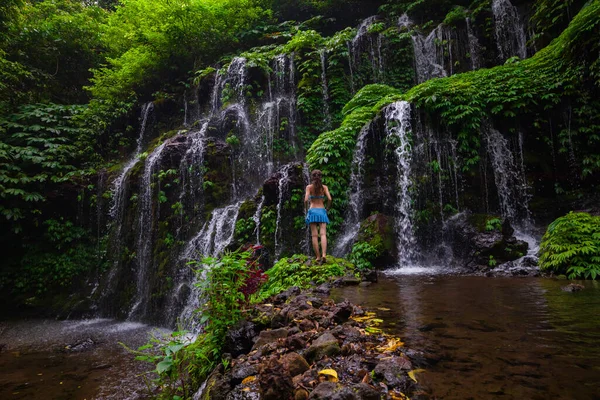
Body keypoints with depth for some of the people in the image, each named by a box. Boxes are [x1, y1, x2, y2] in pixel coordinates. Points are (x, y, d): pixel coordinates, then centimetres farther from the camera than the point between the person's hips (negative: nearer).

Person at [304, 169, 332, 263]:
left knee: (314, 235, -1)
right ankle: (324, 255, -23)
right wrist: (327, 208, 9)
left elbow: (306, 200, -10)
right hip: (322, 211, 1)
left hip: (312, 211, -1)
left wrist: (306, 209, 6)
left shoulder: (309, 187, 1)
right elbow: (329, 199, -6)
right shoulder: (324, 187, 5)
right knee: (323, 234, -7)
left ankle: (318, 257, -4)